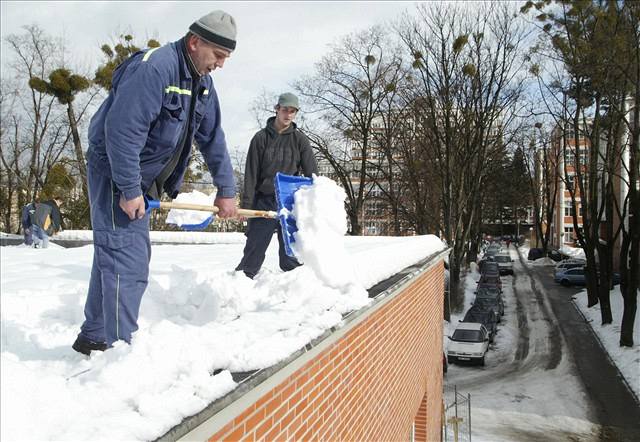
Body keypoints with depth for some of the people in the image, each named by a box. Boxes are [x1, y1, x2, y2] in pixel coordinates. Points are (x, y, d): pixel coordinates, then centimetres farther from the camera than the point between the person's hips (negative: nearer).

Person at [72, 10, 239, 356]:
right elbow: (122, 130, -28)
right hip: (115, 173, -9)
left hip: (141, 179, 9)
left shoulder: (202, 82, 7)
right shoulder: (153, 68, -22)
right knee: (127, 260, -13)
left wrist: (226, 189, 7)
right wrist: (129, 190, -26)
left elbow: (212, 139, 10)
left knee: (114, 255, 15)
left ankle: (94, 338, 28)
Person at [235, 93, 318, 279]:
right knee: (254, 247, 3)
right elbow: (251, 173, -1)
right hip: (264, 201, -1)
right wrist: (246, 204, -7)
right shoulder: (261, 137, 2)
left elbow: (311, 172, -1)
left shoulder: (300, 139, 5)